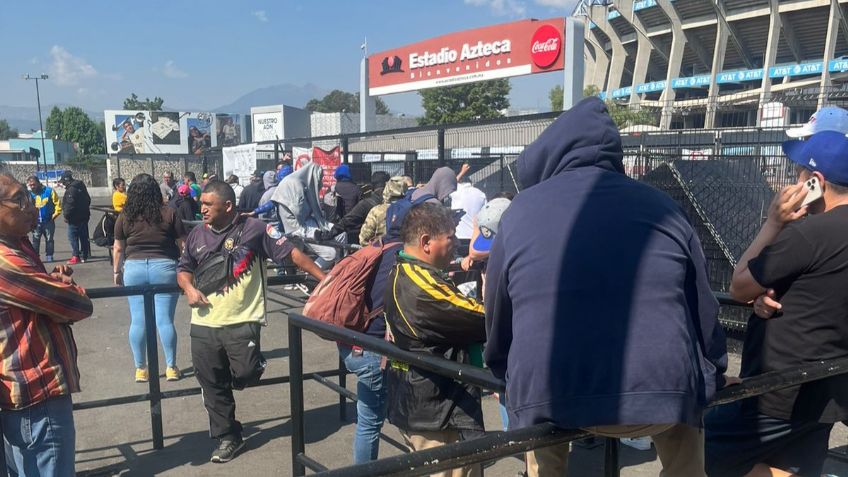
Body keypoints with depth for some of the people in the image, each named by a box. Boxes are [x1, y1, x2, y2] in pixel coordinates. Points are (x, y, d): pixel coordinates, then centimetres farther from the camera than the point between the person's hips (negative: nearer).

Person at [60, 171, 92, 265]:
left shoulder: (71, 189, -17)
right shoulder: (81, 186, 13)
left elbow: (70, 205, -21)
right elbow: (88, 200, 21)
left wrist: (66, 215, -10)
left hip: (75, 218, -9)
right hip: (84, 216, 9)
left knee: (73, 237, -4)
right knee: (84, 237, 12)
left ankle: (76, 256, -6)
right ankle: (84, 256, 17)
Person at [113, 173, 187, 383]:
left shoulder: (124, 217, 1)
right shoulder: (169, 214, -3)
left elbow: (118, 249, 5)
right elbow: (183, 245, 0)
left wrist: (117, 272, 17)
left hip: (134, 268, 1)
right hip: (164, 267, -1)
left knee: (138, 320, 8)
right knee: (165, 319, 3)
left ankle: (140, 369, 15)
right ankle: (171, 367, 10)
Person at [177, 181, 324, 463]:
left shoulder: (254, 229, -8)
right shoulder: (197, 234, 8)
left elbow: (291, 253, -8)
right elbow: (183, 269, 19)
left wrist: (323, 278, -12)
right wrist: (189, 288, -3)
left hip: (242, 322, -5)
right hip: (204, 324, 5)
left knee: (244, 375, -17)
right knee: (213, 386, 10)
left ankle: (254, 362, 20)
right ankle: (227, 437, 28)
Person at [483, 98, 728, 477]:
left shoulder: (519, 212, 7)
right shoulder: (660, 206, 8)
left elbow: (497, 322, 16)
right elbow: (703, 310, 16)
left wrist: (514, 382, 34)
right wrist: (714, 379, 34)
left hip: (546, 399, 0)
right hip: (662, 390, 1)